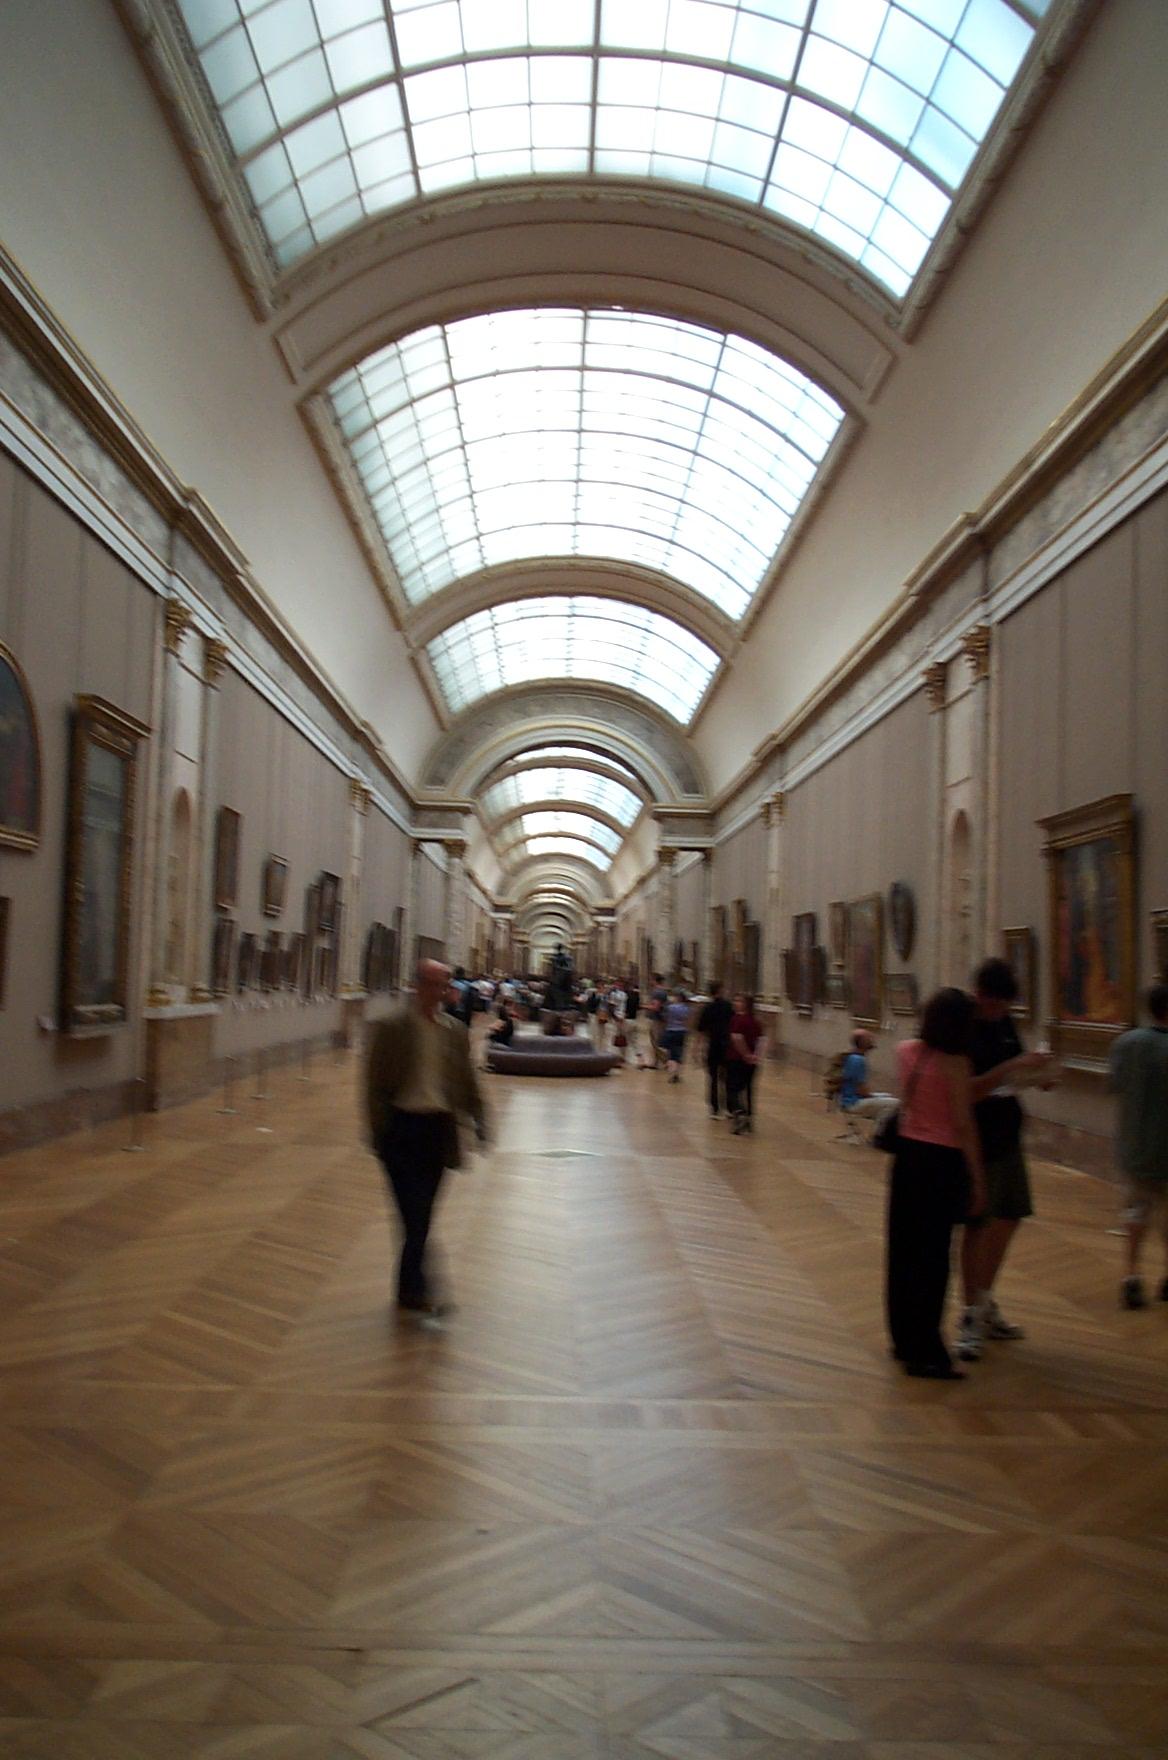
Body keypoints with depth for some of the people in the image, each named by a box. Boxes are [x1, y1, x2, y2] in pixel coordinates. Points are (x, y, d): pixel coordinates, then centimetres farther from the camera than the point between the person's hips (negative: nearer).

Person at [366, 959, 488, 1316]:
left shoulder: (455, 1031, 8)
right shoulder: (392, 1027, -6)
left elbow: (467, 1082, 14)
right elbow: (375, 1083, -6)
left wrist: (478, 1120, 2)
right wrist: (378, 1131, -10)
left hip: (439, 1127, 5)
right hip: (402, 1125, -5)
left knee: (421, 1215, 12)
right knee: (414, 1212, -9)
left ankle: (410, 1286, 24)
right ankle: (418, 1287, -4)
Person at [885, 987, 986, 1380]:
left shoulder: (907, 1051, 2)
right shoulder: (955, 1064, -14)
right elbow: (964, 1125, -14)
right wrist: (977, 1180, -8)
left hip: (908, 1153, 6)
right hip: (942, 1161, -6)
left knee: (904, 1249, 14)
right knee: (932, 1257, 0)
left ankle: (904, 1340, 26)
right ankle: (925, 1353, 4)